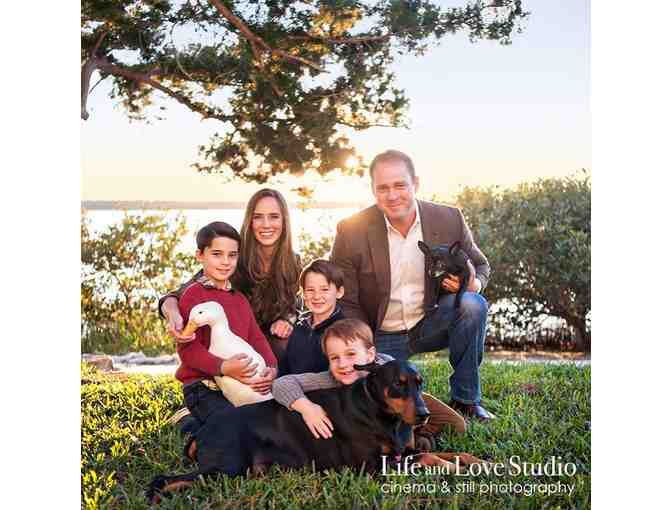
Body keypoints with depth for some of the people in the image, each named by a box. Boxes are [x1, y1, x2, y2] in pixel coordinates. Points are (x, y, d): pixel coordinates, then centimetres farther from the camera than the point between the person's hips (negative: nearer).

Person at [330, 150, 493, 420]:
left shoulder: (449, 219, -8)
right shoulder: (352, 231, -13)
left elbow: (480, 266, 8)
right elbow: (345, 303, -6)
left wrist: (473, 284, -18)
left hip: (431, 324, 2)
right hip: (380, 337, -2)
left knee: (473, 305, -26)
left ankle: (465, 399, -8)